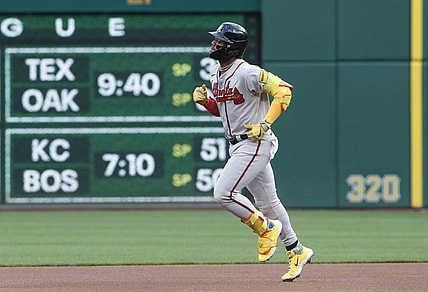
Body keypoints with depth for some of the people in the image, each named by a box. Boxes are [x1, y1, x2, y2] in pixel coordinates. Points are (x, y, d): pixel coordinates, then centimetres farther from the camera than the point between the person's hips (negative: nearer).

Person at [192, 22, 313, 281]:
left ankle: (266, 228, 3)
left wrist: (265, 124, -24)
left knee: (224, 193, -16)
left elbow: (284, 90, -21)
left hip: (255, 143, -9)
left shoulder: (248, 73, -18)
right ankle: (297, 252, 25)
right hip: (237, 145, 9)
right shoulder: (216, 74, 10)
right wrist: (205, 100, 2)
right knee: (267, 201, 15)